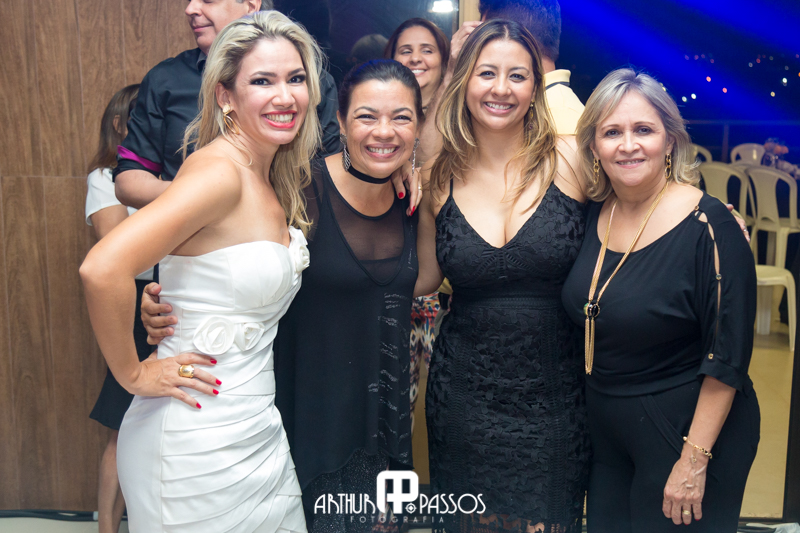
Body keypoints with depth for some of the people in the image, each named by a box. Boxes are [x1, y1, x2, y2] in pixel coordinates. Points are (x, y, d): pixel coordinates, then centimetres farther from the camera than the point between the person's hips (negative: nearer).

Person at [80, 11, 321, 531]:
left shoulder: (273, 179, 7)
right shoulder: (218, 171, -20)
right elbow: (103, 268, -30)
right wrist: (132, 373, -17)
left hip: (258, 429, 8)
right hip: (201, 446, -8)